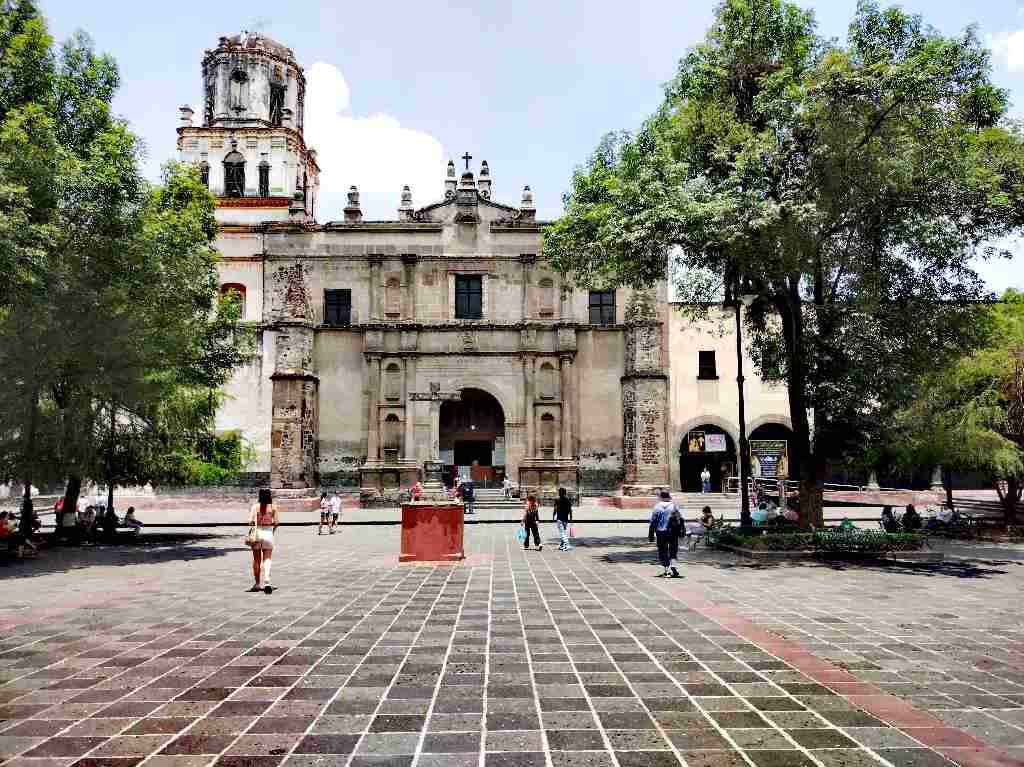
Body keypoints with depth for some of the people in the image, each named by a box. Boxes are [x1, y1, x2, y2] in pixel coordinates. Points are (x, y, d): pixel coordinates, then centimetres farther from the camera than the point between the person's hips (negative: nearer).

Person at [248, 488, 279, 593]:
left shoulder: (255, 506, -3)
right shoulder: (273, 507, -2)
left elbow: (250, 521, -15)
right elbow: (276, 522, -4)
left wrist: (254, 525, 4)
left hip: (257, 533, 1)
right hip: (268, 533, -1)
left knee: (257, 560, 14)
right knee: (267, 559, 2)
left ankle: (257, 584, 24)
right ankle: (266, 582, -17)